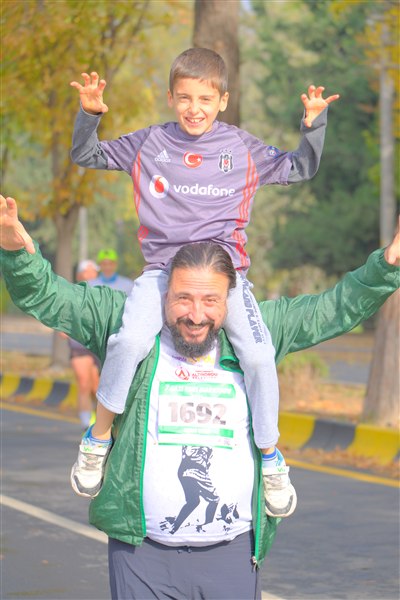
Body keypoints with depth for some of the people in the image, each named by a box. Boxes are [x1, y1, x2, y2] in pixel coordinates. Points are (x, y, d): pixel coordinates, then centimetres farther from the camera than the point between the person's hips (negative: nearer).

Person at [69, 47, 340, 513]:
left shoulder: (242, 149, 9)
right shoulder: (149, 144, 9)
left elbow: (300, 169, 19)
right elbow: (85, 156, 15)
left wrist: (313, 125, 3)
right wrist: (89, 114, -1)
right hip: (162, 267, 0)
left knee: (258, 354, -19)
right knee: (129, 340, -27)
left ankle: (270, 458, 2)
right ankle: (98, 437, -5)